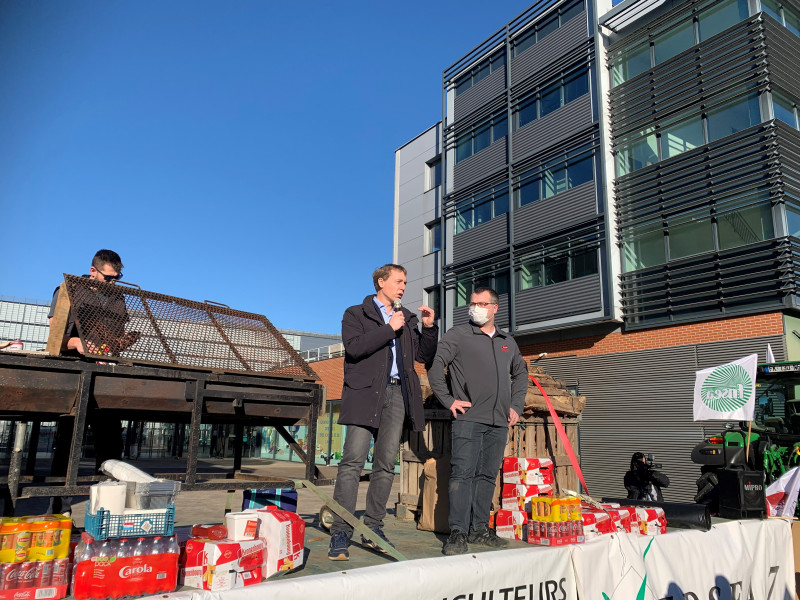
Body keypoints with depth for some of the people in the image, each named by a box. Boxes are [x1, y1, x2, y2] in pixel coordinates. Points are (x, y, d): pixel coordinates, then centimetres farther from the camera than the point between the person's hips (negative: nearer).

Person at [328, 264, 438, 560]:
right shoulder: (356, 314, 7)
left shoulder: (407, 318, 21)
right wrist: (389, 328, -10)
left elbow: (424, 356, 16)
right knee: (353, 461, -11)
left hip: (397, 394, 5)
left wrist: (429, 327, 2)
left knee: (386, 464, 5)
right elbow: (354, 347, -12)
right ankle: (340, 533, -8)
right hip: (366, 393, -5)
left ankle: (373, 528, 14)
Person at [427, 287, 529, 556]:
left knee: (487, 475, 10)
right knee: (463, 473, -8)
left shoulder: (507, 341, 17)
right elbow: (434, 366, -5)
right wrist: (449, 400, -9)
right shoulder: (458, 335, 0)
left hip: (499, 422, 5)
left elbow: (520, 373, 28)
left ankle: (479, 529, 20)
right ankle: (458, 533, -3)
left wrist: (516, 406, 18)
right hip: (468, 417, -5)